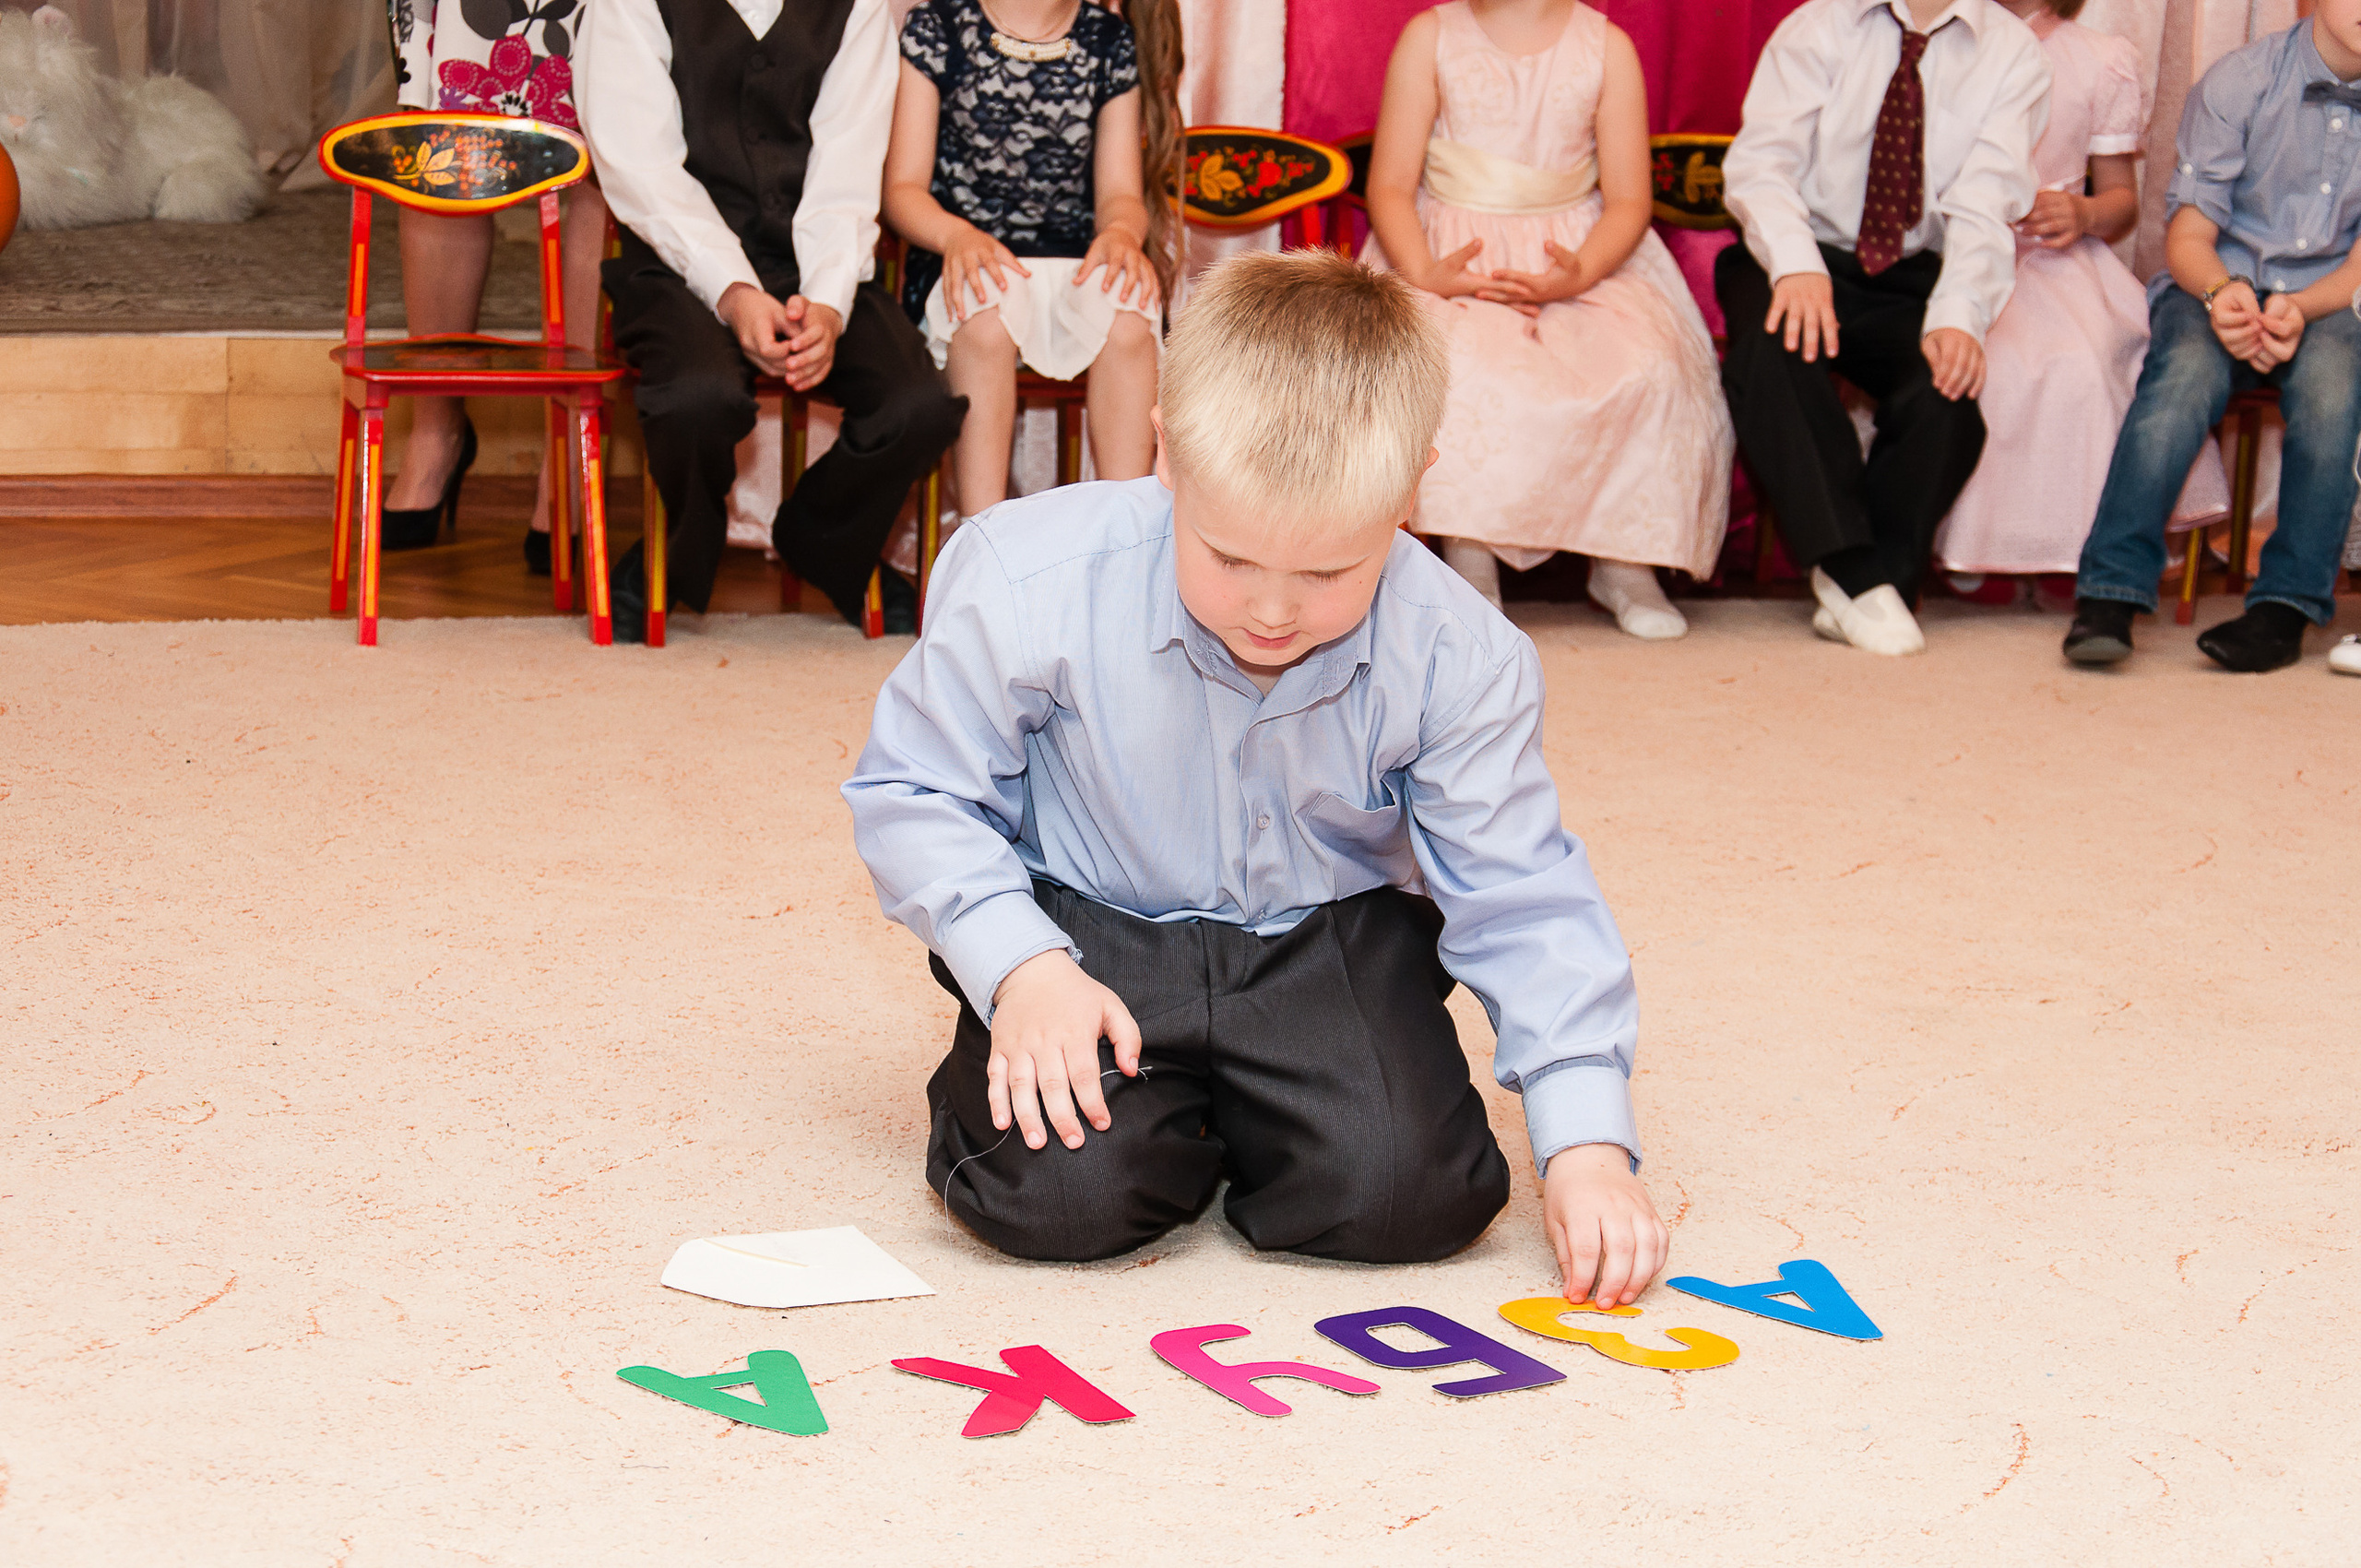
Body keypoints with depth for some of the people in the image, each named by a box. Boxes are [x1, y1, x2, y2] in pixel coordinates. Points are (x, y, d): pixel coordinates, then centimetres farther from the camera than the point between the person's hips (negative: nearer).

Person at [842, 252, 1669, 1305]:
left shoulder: (1457, 659, -18)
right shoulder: (1028, 588, -22)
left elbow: (1520, 903, -10)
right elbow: (912, 794, -8)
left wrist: (1587, 1142, -19)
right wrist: (1020, 968, -22)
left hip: (1330, 940, 2)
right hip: (1090, 932, -1)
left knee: (1412, 1195, -21)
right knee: (1061, 1196, -24)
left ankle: (1224, 1107, 12)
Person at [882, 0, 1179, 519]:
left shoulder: (1110, 43, 11)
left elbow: (1120, 194, 9)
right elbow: (903, 190, 0)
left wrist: (1123, 231, -17)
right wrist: (957, 234, -23)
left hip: (1077, 267, 2)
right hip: (964, 264, -2)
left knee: (1126, 313, -33)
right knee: (990, 305, -37)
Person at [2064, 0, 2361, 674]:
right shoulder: (2239, 80, -2)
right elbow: (2188, 234, -2)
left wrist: (2298, 310, -23)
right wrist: (2222, 292, -24)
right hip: (2217, 287, 0)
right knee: (2185, 371, -35)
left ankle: (2286, 605, -32)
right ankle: (2109, 595, -38)